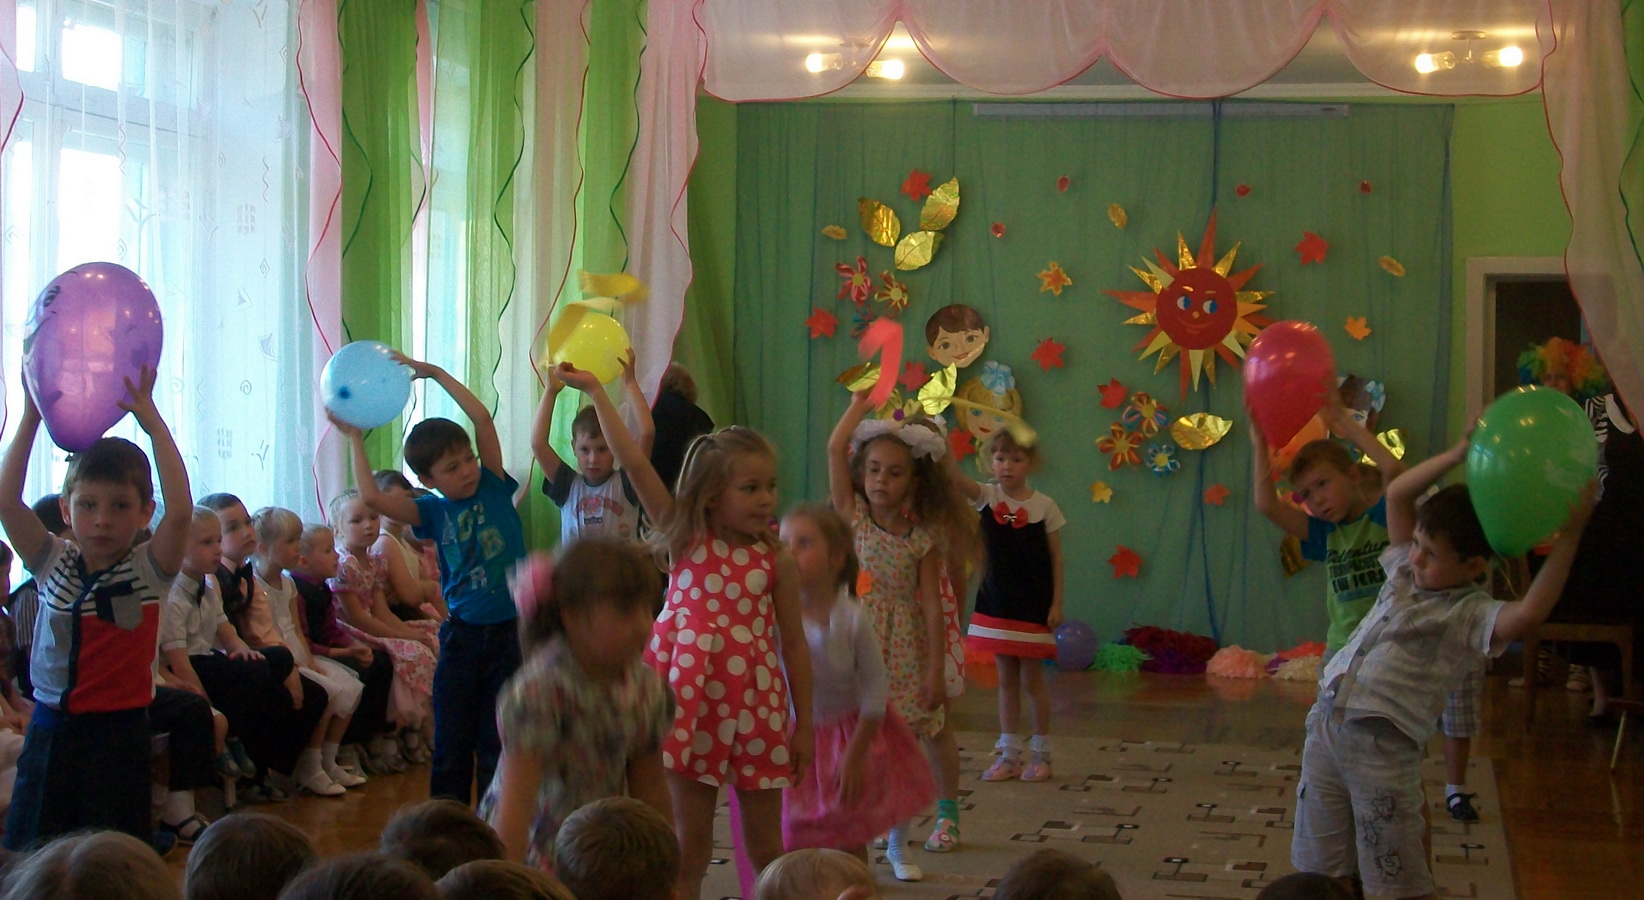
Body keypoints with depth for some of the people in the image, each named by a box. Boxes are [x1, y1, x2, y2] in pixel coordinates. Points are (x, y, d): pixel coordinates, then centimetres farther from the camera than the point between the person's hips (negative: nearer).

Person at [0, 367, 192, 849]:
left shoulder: (148, 569, -5)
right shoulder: (53, 563, 3)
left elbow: (180, 511, -23)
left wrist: (152, 422, -22)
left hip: (119, 731, -3)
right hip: (51, 729, 3)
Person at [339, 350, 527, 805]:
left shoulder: (493, 487, 0)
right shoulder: (433, 512, 1)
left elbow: (482, 418, -9)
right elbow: (371, 496, -12)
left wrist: (434, 373, -9)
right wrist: (354, 437, -4)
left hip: (510, 631, -1)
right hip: (462, 634, 1)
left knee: (497, 741, 7)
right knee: (452, 739, 7)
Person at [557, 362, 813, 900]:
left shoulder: (776, 561, -1)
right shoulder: (685, 542, -3)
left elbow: (793, 643, 3)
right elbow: (634, 464, -8)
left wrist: (803, 724, 3)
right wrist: (595, 392, -11)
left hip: (757, 706, 0)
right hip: (694, 702, 0)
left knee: (764, 845, 9)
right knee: (689, 843, 6)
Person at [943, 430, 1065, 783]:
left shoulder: (1044, 505, -5)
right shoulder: (987, 496, -3)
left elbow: (1056, 557, -1)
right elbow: (954, 476, -22)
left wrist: (1057, 602, -6)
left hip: (1033, 605, -2)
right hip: (996, 603, 3)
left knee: (1032, 678, 3)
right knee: (1006, 679, 10)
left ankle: (1041, 754, 16)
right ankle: (1009, 755, 17)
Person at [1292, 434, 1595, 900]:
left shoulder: (1472, 615, -10)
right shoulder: (1406, 571, 12)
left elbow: (1529, 613, -32)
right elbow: (1397, 493, 14)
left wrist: (1569, 535, -32)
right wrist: (1458, 455, 4)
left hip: (1382, 745, -7)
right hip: (1326, 721, 7)